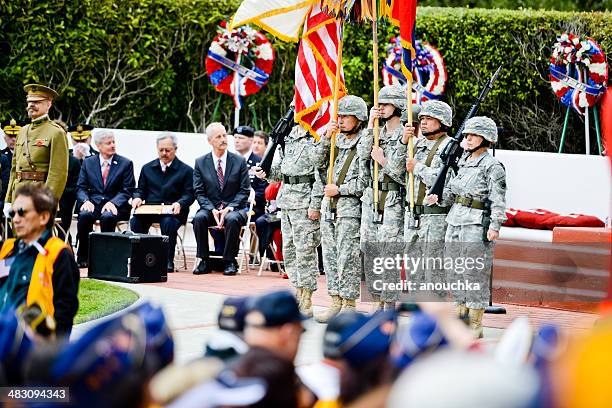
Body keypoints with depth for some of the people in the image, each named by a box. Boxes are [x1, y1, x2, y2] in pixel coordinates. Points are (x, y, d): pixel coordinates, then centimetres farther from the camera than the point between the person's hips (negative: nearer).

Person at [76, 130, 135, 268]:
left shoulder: (125, 163, 7)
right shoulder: (88, 162, 13)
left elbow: (127, 191, 1)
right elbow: (81, 188, 9)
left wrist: (113, 203, -17)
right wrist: (85, 201, -14)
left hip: (115, 205, -2)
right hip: (93, 203, 2)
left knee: (107, 216, -36)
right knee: (84, 215, -32)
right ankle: (82, 257, -21)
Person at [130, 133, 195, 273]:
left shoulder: (186, 170, 7)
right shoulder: (147, 168, 19)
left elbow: (189, 195, 2)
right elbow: (141, 189, 20)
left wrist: (179, 204, -19)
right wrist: (137, 198, -5)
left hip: (172, 211, -3)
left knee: (168, 223, -37)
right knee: (136, 221, -30)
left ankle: (168, 260, -26)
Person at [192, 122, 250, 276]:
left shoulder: (239, 161, 3)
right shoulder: (200, 163, 5)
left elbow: (244, 190, 0)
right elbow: (199, 192, 1)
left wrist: (230, 207, -16)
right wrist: (212, 210, -16)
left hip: (234, 208, -1)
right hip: (210, 208, 1)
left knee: (232, 219, -35)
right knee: (199, 218, -30)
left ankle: (230, 262, -22)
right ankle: (204, 261, -20)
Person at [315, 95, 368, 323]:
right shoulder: (338, 140, 14)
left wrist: (340, 189, -12)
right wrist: (326, 138, -2)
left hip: (351, 208, -7)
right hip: (329, 206, 7)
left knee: (347, 257, -7)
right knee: (330, 255, 9)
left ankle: (349, 305, -2)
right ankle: (336, 302, 15)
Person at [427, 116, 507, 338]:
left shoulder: (492, 166, -6)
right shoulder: (463, 162, 16)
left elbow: (498, 200, -12)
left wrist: (495, 226, -21)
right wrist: (439, 198, 3)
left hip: (476, 225, -8)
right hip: (455, 220, 8)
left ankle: (475, 326, -2)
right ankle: (459, 316, 19)